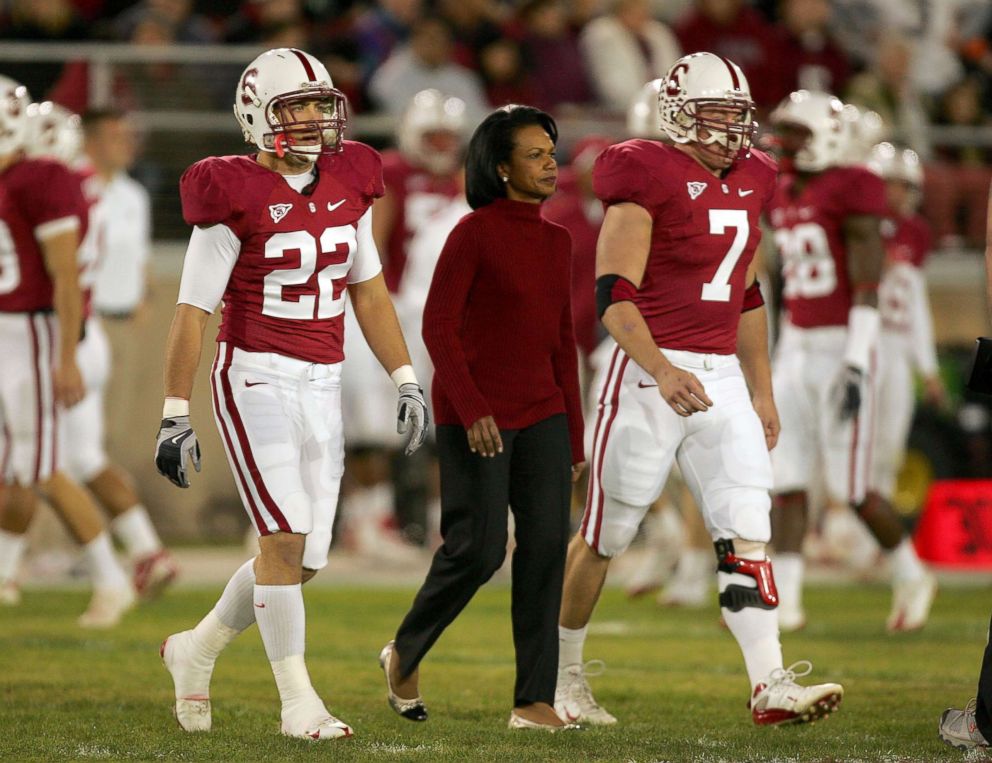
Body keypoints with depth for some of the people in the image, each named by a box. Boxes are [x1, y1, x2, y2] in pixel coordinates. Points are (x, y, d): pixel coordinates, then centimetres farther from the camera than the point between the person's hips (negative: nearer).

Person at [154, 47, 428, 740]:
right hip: (255, 377, -6)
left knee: (304, 558, 6)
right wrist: (176, 416, -10)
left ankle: (197, 649, 28)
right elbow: (193, 312, -8)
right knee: (287, 538, -13)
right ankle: (298, 701, -5)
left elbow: (369, 294, 16)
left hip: (322, 386, 6)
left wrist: (406, 381, 9)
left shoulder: (346, 187, 7)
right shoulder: (236, 197, -11)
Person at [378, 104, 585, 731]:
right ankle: (405, 654, 18)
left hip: (542, 414, 6)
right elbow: (438, 327, -12)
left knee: (547, 545, -4)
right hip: (476, 416, -6)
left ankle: (535, 701, -2)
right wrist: (472, 411, -20)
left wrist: (575, 436, 13)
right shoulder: (474, 233, -9)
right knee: (479, 549, -8)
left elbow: (562, 342, 15)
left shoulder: (556, 242, 10)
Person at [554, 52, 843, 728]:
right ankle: (563, 676, 21)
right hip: (652, 374, -6)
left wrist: (762, 393, 22)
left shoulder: (747, 184, 13)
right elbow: (614, 296, -18)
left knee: (748, 528, -7)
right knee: (606, 535, 5)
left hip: (722, 379, 6)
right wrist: (661, 371, -31)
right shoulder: (647, 179, -11)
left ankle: (771, 684, -14)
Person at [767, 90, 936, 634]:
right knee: (787, 481, 0)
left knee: (849, 487, -3)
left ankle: (911, 576, 18)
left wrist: (855, 363, -21)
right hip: (796, 349, 8)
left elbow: (867, 287, -16)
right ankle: (784, 601, 0)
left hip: (842, 349, -8)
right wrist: (786, 355, 21)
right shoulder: (785, 195, 13)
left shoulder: (852, 192, -12)